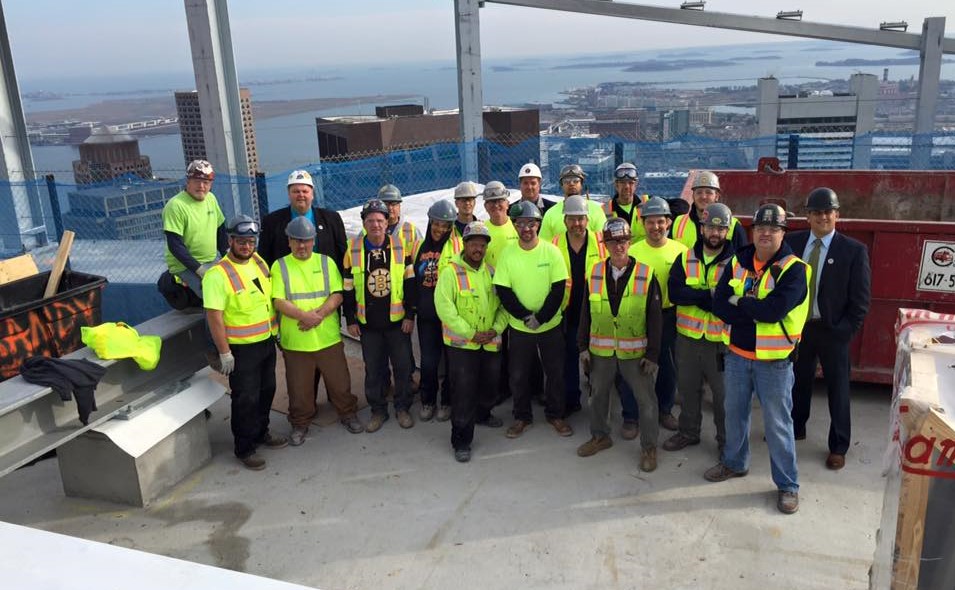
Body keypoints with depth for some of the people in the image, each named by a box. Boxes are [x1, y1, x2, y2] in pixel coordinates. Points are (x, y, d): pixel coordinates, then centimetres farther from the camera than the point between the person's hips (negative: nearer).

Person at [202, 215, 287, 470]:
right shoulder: (217, 274, -20)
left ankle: (261, 433, 39)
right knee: (246, 398, 3)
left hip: (267, 341, 7)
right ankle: (244, 448, 18)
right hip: (241, 348, -7)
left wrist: (275, 330, 15)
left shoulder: (258, 261, 3)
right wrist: (224, 353, -19)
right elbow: (214, 316, -20)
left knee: (267, 390, 19)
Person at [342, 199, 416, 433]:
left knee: (403, 367, 7)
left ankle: (403, 408, 24)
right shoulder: (353, 249, 0)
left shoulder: (400, 247, -3)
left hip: (397, 321, -1)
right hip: (368, 324, 1)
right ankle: (378, 410, 23)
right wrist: (350, 320, 2)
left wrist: (410, 315, -4)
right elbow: (348, 288, 4)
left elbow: (410, 283, -1)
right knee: (373, 370, 9)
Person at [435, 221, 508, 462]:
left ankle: (482, 414, 49)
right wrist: (470, 333, -18)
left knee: (490, 384, 20)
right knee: (464, 391, -5)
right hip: (462, 343, -5)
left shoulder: (492, 272, 7)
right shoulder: (451, 271, -10)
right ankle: (461, 440, 7)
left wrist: (496, 328, -8)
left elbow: (503, 304, 9)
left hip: (490, 343, 5)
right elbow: (444, 307, -16)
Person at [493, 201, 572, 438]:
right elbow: (503, 292, -8)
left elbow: (559, 289, -10)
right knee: (518, 375, 9)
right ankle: (522, 417, 28)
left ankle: (555, 414, 29)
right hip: (518, 327, 1)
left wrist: (541, 318, -17)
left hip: (550, 325, 0)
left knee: (556, 372, 10)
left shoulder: (551, 251, -8)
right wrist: (525, 316, -17)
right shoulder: (507, 254, -6)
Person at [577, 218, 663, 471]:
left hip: (635, 352, -3)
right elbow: (586, 313, 6)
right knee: (598, 394, 17)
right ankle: (600, 436, 38)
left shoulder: (646, 274, -9)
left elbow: (655, 318, -6)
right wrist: (583, 346, 4)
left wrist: (653, 354, -8)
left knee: (646, 399, 5)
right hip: (601, 350, 3)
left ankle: (649, 447, 22)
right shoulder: (594, 273, -1)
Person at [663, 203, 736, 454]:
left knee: (724, 393, 8)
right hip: (688, 337, 3)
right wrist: (710, 295, -22)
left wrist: (695, 296, -23)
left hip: (720, 340, -3)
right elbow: (674, 292, -12)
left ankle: (727, 440, 26)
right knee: (688, 388, 18)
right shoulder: (685, 258, 2)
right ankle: (688, 432, 36)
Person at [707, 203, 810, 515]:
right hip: (737, 354, 5)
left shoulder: (793, 268, -11)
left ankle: (787, 484, 21)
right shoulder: (737, 262, 2)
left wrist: (739, 303, -12)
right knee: (734, 413, 20)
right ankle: (734, 462, 41)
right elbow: (719, 305, -8)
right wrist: (757, 311, -19)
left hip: (774, 360, -5)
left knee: (778, 424, 5)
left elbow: (775, 309, -26)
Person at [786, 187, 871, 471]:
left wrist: (845, 329, -12)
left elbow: (861, 298, -7)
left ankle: (838, 447, 22)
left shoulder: (854, 250, -9)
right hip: (797, 325, 3)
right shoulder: (792, 242, -1)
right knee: (798, 381, 17)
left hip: (832, 330, -3)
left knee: (837, 388, 9)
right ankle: (796, 428, 38)